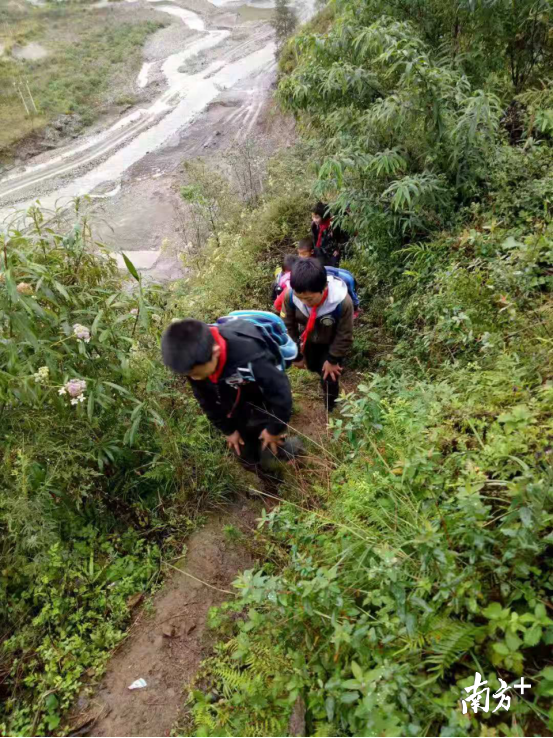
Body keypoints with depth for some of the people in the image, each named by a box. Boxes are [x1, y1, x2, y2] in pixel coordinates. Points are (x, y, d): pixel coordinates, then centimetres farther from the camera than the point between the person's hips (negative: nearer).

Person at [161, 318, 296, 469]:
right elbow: (206, 398, -7)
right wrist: (227, 429, 0)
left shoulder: (249, 357, -45)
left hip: (263, 392, -4)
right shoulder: (194, 362, -27)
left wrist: (275, 429, -17)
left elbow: (280, 391, -30)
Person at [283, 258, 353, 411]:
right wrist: (297, 355, -6)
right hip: (308, 340, 3)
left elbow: (344, 336, -23)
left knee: (329, 378, 3)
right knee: (313, 367, 26)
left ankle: (330, 411, 31)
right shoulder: (290, 296, -35)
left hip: (332, 343, -3)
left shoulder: (342, 302, -42)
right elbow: (289, 326, -15)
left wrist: (333, 360, -12)